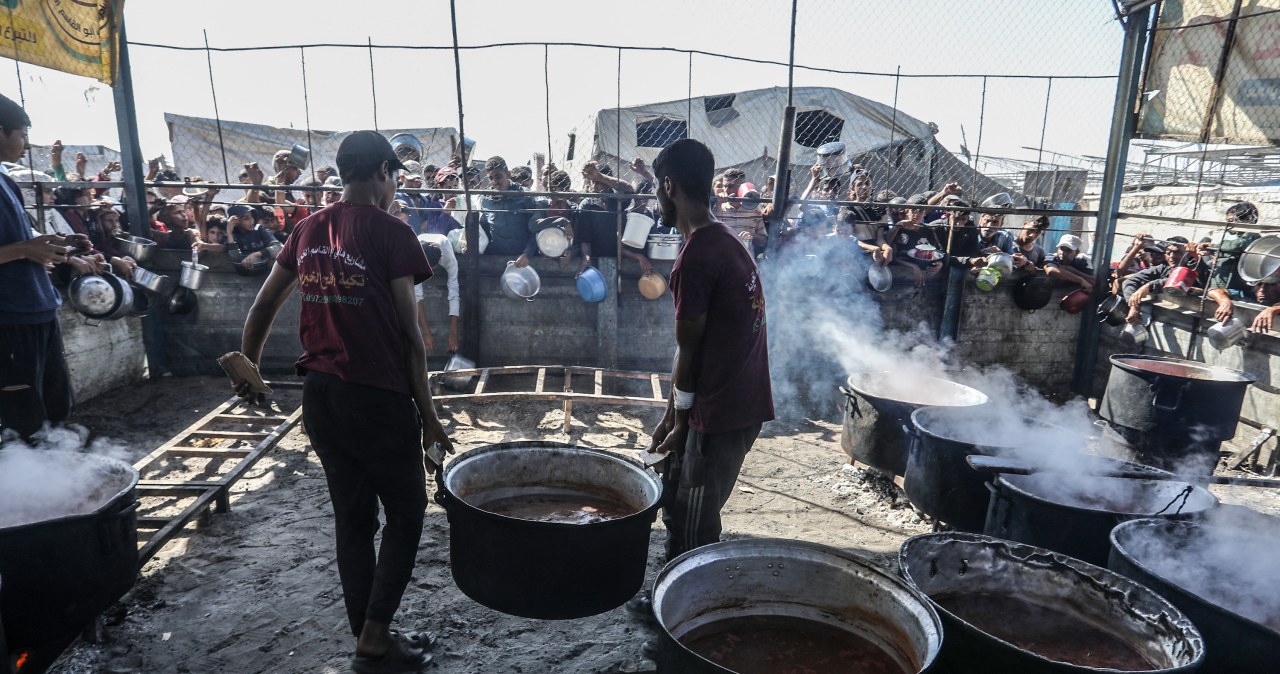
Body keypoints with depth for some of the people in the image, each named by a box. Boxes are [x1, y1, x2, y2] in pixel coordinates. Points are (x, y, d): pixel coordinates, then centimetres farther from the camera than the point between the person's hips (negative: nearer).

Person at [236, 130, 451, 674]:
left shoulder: (308, 231, 8)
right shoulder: (390, 232, -11)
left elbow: (263, 306, 15)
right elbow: (409, 333, -12)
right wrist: (427, 413, -6)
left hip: (319, 395, 6)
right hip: (378, 399, -6)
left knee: (352, 517, 15)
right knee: (405, 515, 10)